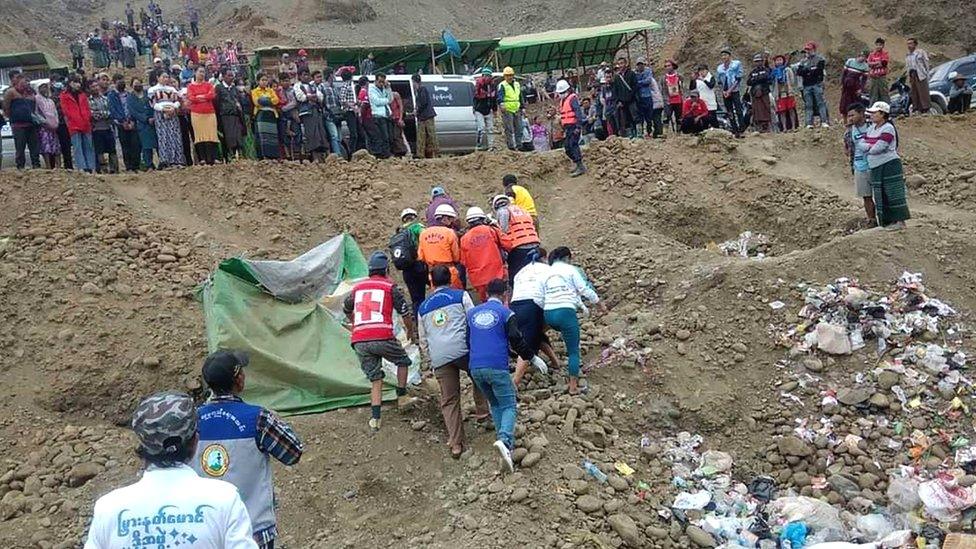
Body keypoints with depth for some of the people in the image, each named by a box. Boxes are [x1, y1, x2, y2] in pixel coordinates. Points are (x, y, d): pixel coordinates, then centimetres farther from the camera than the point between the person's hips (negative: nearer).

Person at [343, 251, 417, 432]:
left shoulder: (357, 287, 17)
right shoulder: (390, 287, 4)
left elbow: (347, 310, 33)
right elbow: (406, 313, 6)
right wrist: (410, 330, 26)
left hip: (359, 342, 4)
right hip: (382, 338, -4)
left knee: (376, 379, 13)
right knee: (402, 361, 24)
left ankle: (375, 419, 5)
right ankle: (402, 398, 25)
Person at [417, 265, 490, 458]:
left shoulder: (423, 308, 23)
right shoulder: (461, 295, 12)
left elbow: (423, 341, 24)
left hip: (439, 358, 3)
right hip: (463, 349, -2)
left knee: (449, 401, 7)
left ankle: (456, 444, 5)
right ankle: (482, 411, 21)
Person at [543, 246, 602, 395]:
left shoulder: (547, 272, 21)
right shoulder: (570, 269, 5)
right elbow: (584, 290, 4)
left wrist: (581, 306, 29)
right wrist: (600, 304, 18)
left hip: (548, 313, 6)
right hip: (565, 311, -6)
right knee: (574, 350, 2)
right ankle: (573, 386, -3)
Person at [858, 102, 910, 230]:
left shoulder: (888, 128, -11)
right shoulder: (871, 128, 14)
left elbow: (878, 148, -20)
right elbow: (860, 143, 6)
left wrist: (867, 148, -1)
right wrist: (872, 147, -11)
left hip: (889, 165, -8)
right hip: (875, 167, 8)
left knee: (893, 193, -8)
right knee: (881, 195, 8)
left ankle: (900, 221, -6)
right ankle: (891, 221, 14)